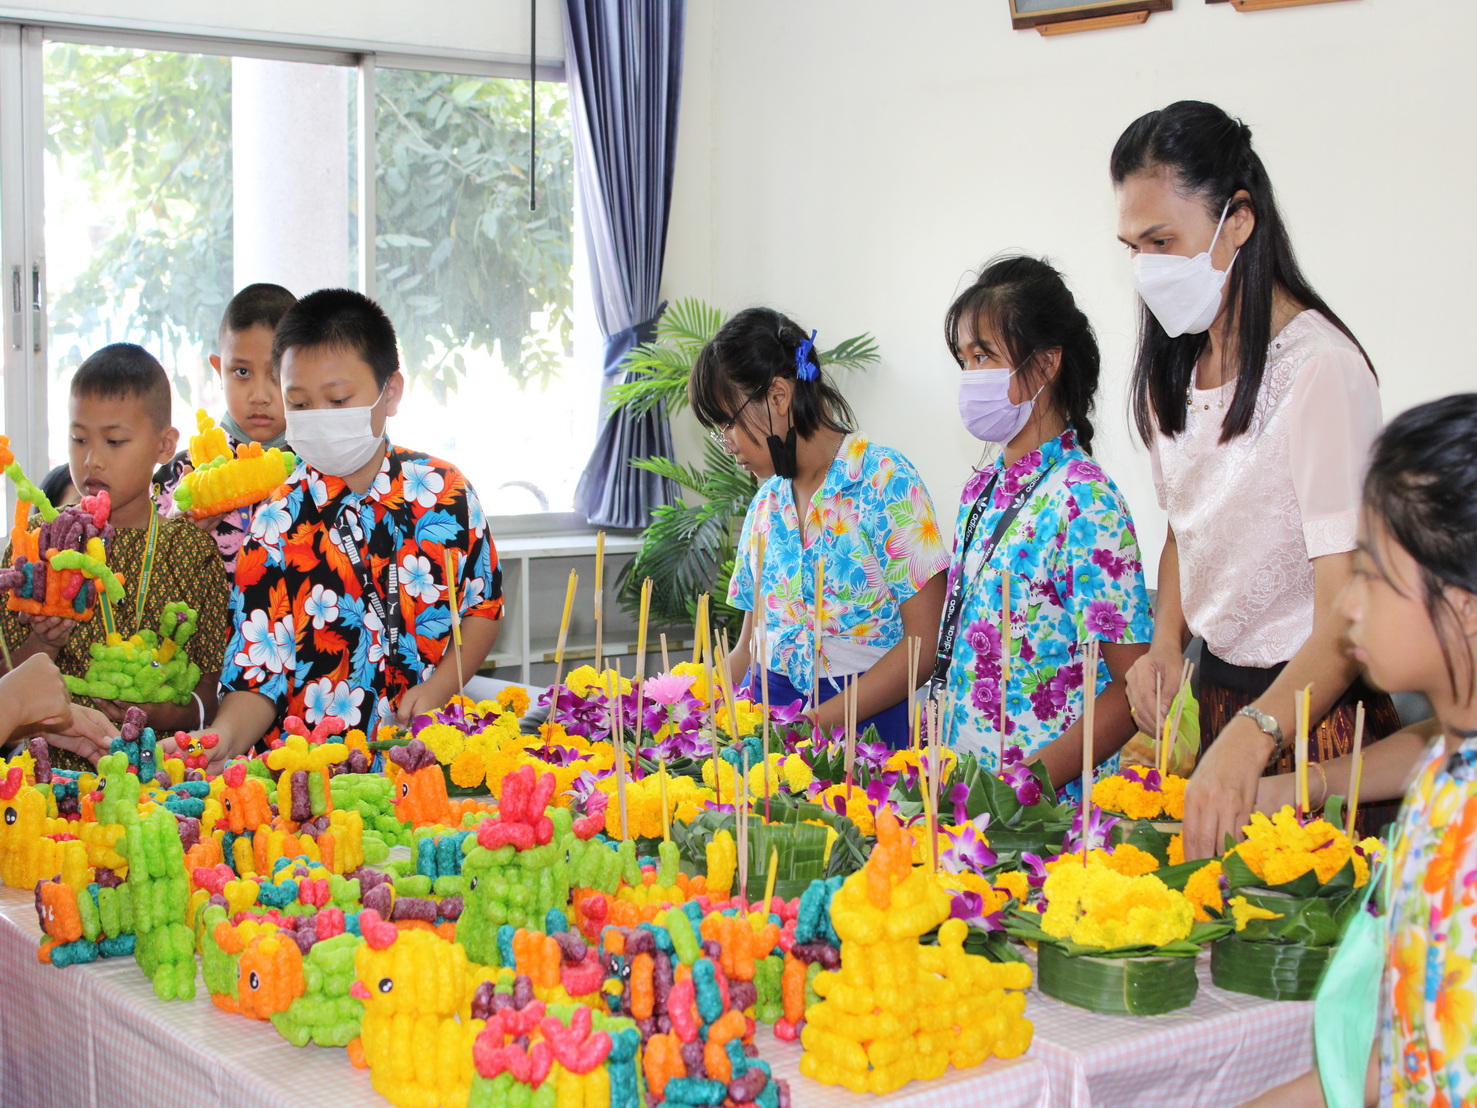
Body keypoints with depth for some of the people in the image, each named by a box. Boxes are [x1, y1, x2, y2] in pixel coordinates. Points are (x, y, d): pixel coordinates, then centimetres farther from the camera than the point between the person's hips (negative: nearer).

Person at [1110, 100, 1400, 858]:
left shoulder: (1320, 368, -21)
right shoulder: (1176, 366, 5)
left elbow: (1349, 607, -28)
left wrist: (1252, 736, -43)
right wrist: (1166, 642, -1)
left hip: (1315, 703, -7)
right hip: (1220, 688, 7)